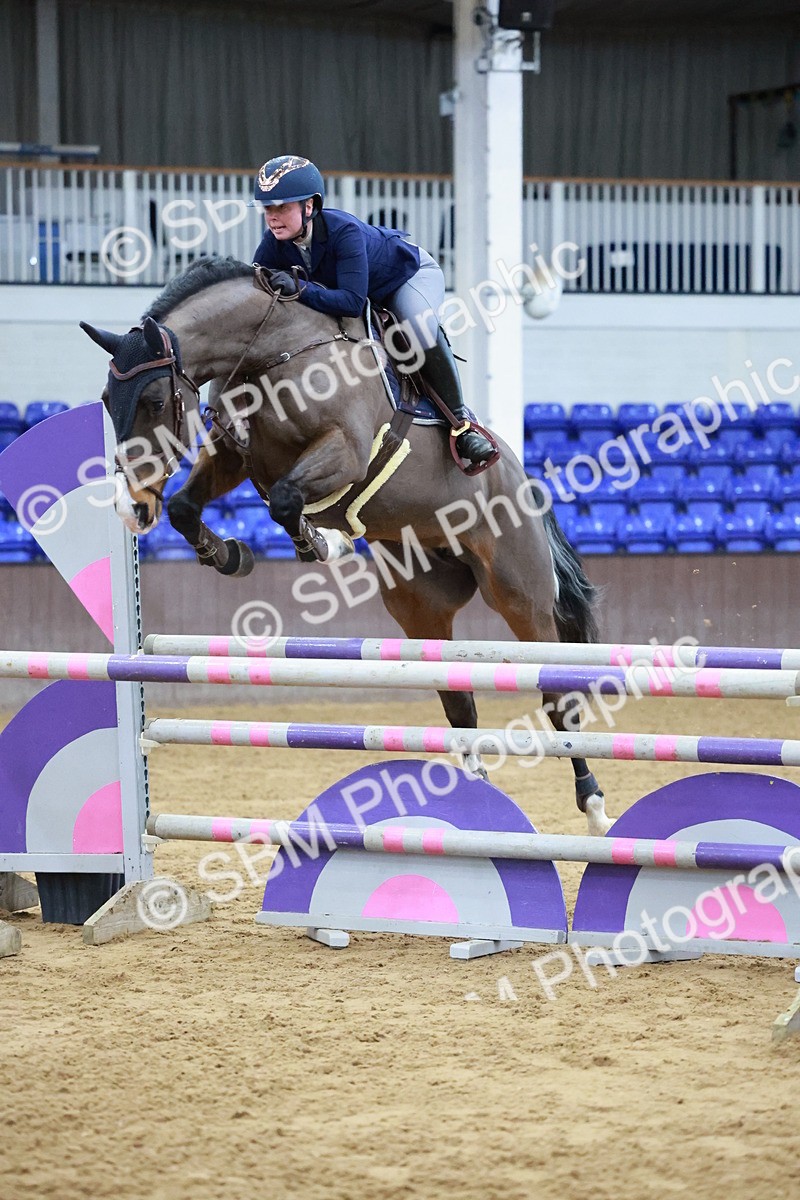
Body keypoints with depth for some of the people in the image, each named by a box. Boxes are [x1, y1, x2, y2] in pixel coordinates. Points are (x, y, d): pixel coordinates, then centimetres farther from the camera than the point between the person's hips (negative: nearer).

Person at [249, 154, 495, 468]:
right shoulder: (274, 243, -23)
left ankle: (461, 420, -21)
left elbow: (353, 301, -49)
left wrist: (300, 289, -58)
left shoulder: (344, 231, -41)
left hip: (411, 272, -7)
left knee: (420, 327, -35)